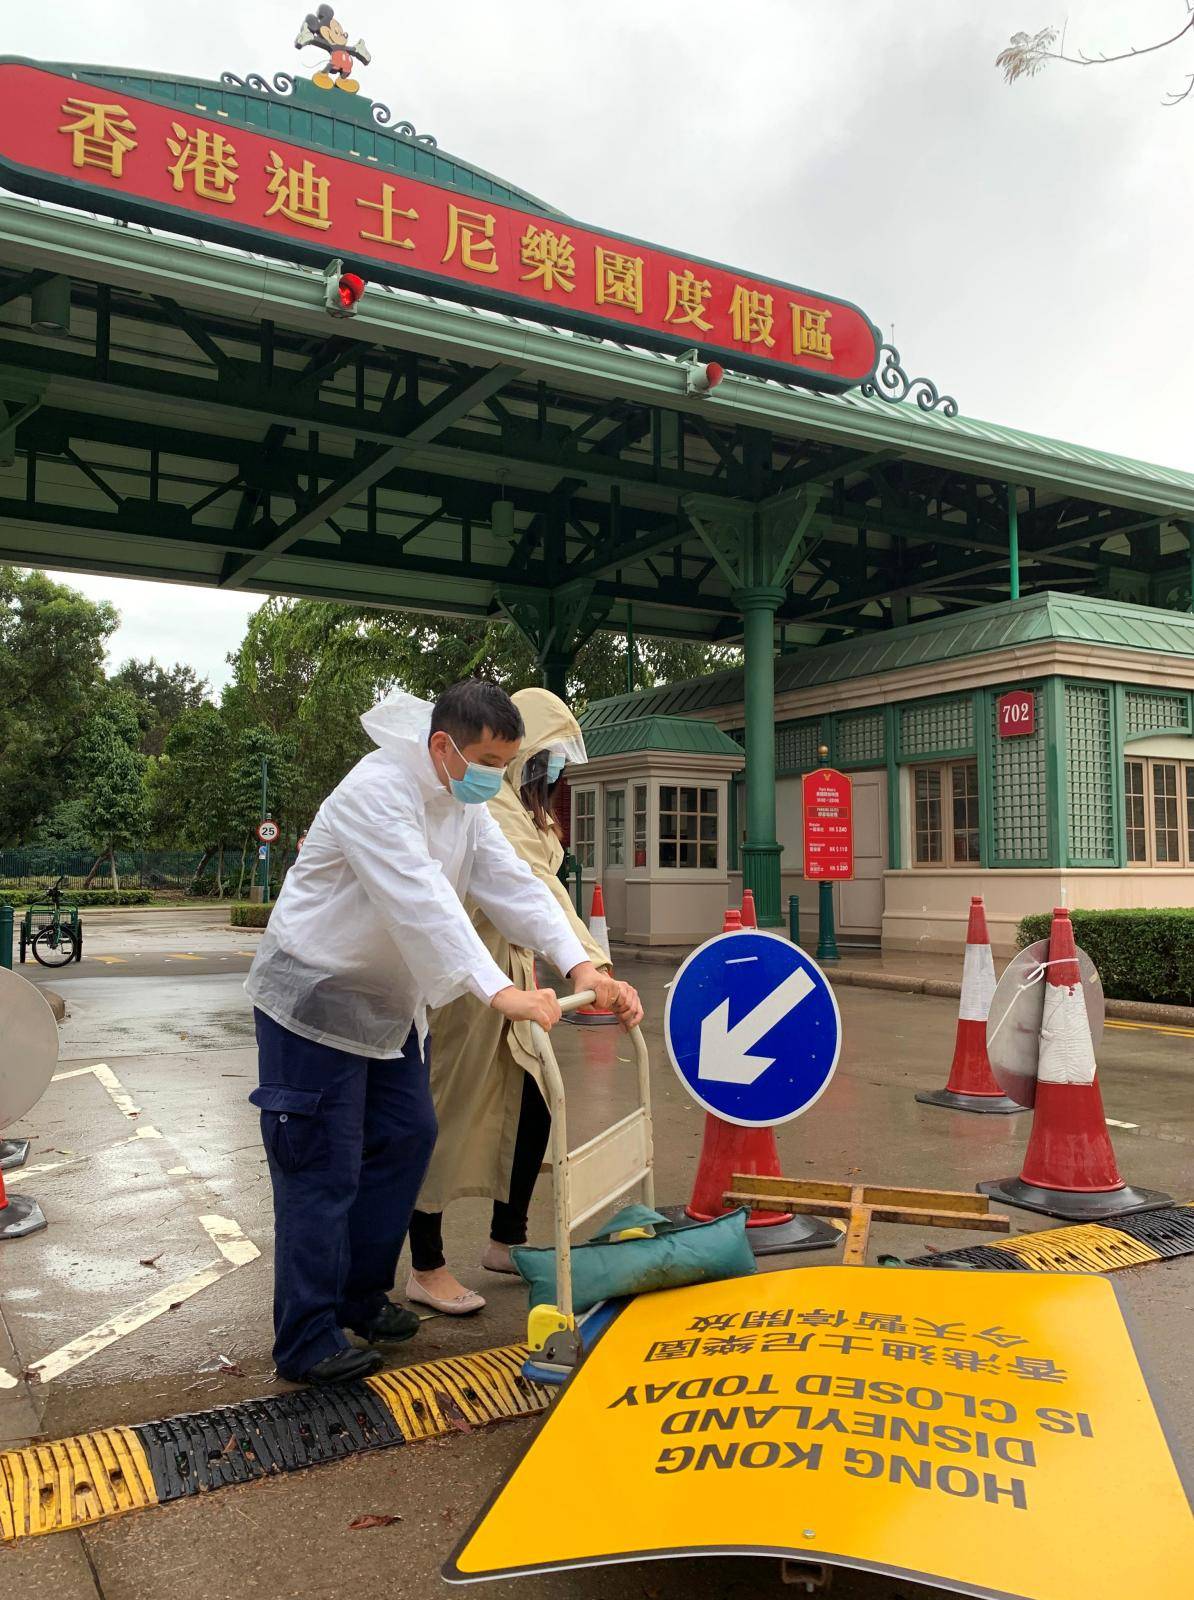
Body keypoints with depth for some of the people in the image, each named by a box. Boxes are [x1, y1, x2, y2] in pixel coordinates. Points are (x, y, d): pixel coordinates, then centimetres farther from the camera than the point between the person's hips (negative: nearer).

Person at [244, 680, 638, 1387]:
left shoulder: (464, 801, 2)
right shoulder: (376, 792, -28)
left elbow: (511, 883, -6)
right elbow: (422, 902, -40)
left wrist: (579, 964, -20)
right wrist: (502, 992, -48)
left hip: (390, 1001, 9)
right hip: (315, 998, -9)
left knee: (406, 1137, 14)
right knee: (324, 1169, -4)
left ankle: (358, 1297, 30)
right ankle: (307, 1342, 10)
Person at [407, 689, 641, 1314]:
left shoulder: (521, 807, 15)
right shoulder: (493, 807, -19)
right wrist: (597, 968, -37)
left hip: (506, 976, 10)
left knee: (532, 1104, 13)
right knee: (450, 1116, 0)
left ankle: (505, 1240, 29)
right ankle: (426, 1269, 14)